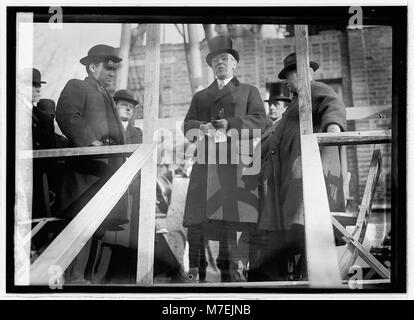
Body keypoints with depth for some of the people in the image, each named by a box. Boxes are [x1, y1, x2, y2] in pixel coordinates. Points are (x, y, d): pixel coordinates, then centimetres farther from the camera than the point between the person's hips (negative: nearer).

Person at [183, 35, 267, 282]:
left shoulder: (249, 91, 22)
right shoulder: (200, 96, 28)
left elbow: (259, 119, 6)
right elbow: (187, 124, 16)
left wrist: (229, 123, -10)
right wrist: (201, 127, -9)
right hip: (205, 160, 2)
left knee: (229, 218, -10)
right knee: (197, 218, -9)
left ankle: (229, 270, -4)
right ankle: (195, 273, -7)